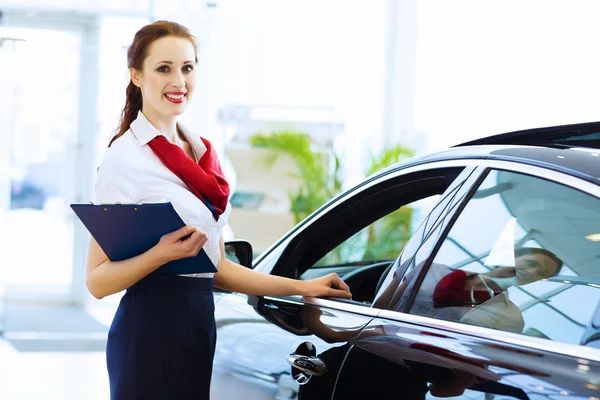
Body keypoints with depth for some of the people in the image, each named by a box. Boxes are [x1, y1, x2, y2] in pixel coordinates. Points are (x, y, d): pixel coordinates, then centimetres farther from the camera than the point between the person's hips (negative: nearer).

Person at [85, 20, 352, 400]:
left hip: (202, 325, 7)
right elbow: (97, 280, -14)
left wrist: (301, 287, 17)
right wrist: (162, 253, -28)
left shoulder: (203, 153, 14)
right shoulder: (125, 156, -9)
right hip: (150, 333, -7)